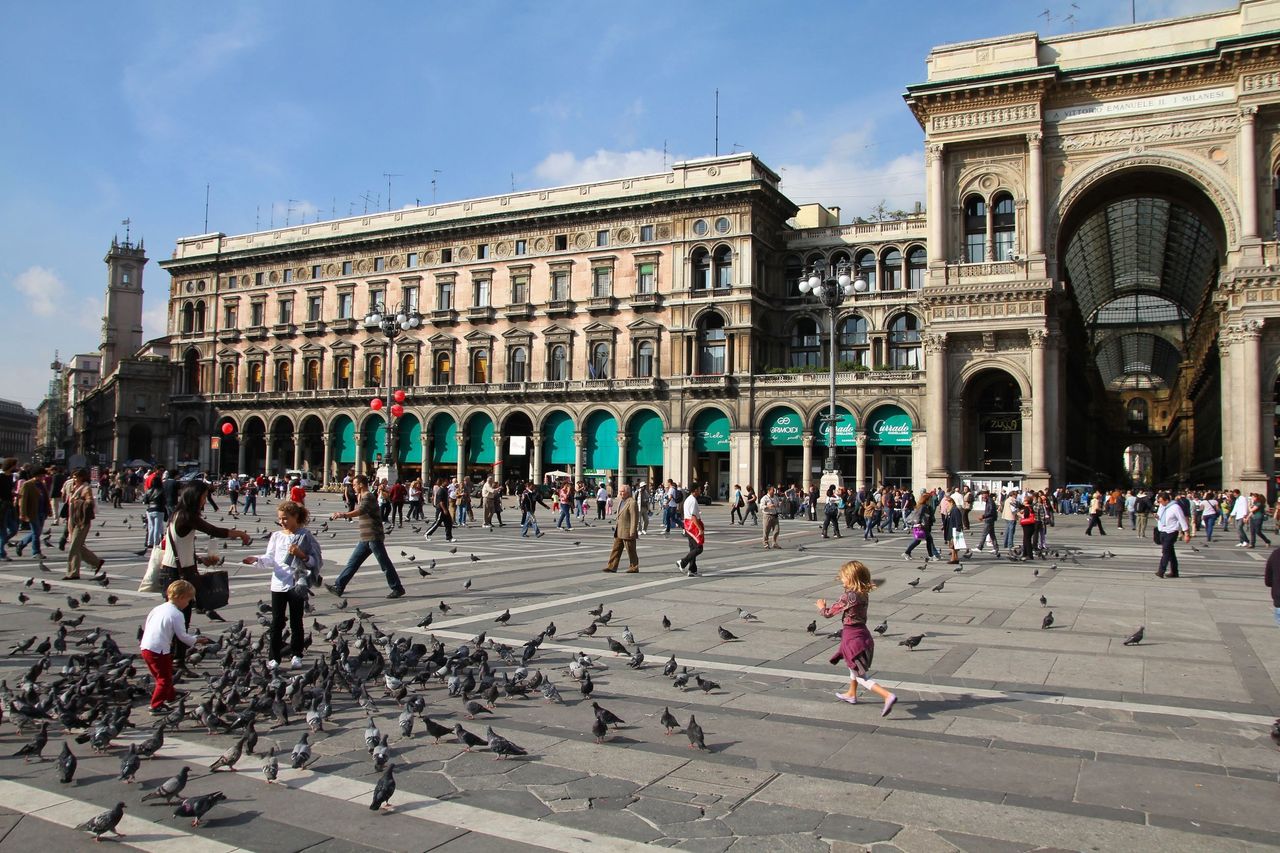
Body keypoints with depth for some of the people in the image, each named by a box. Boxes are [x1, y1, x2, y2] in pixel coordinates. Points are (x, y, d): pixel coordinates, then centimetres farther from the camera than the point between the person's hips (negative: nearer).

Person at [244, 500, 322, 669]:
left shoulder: (305, 536, -5)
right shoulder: (276, 536, 6)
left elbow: (315, 561, -5)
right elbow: (270, 559, 5)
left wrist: (301, 554, -20)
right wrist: (257, 560, -12)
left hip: (297, 585, -3)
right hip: (278, 585, 3)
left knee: (296, 622, 8)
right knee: (276, 622, 5)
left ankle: (297, 656, 21)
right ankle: (274, 657, 12)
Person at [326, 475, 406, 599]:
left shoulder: (368, 496, -14)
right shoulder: (363, 497, 18)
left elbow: (361, 510, -33)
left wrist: (343, 515, -47)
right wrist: (358, 498, 14)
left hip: (374, 537, -10)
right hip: (365, 538, 10)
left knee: (384, 564, -3)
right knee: (352, 562, 9)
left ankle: (397, 588, 4)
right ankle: (338, 587, 11)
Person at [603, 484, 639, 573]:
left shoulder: (632, 503, -15)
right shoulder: (621, 501, 14)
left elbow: (634, 518, -18)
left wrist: (632, 532, -20)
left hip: (627, 532, -9)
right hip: (619, 532, 9)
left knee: (631, 551, 2)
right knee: (616, 549, 8)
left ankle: (634, 567, 12)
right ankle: (612, 566, 10)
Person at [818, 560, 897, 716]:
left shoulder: (848, 597, -21)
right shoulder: (864, 595, 0)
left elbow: (828, 613, -11)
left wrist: (822, 607, 10)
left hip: (852, 637, -9)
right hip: (862, 633, 9)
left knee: (861, 677, -3)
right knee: (854, 666, 31)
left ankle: (887, 696, -18)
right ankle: (851, 694, 49)